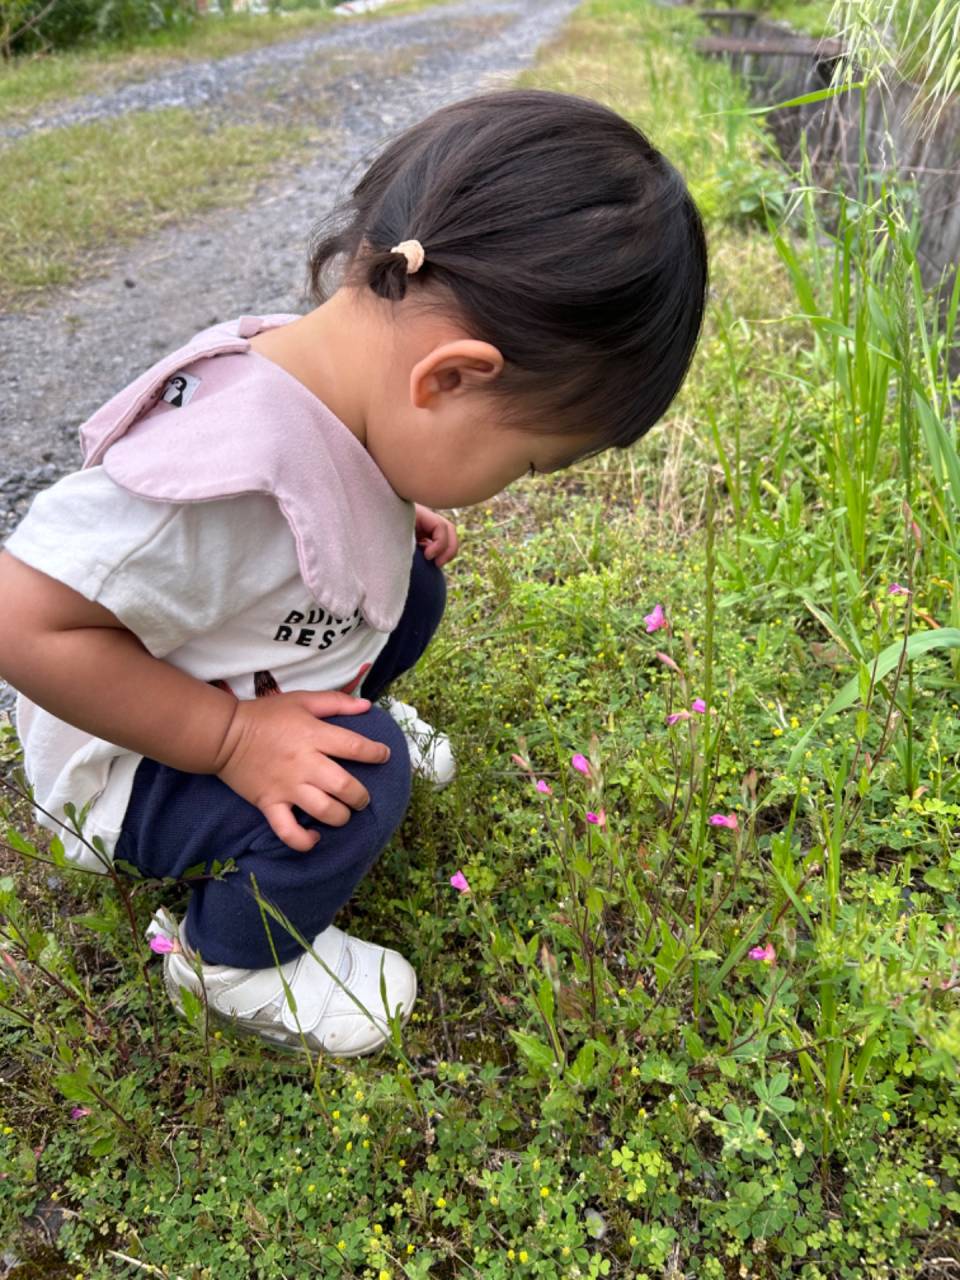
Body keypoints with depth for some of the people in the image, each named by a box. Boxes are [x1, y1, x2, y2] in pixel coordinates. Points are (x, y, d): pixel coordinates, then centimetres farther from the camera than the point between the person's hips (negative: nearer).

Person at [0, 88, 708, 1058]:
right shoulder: (221, 476, -42)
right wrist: (235, 739, -32)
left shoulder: (327, 366, -16)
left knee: (409, 585, 2)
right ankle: (231, 960, 2)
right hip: (137, 757, -7)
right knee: (359, 776, -26)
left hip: (259, 690, 7)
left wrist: (391, 520, -7)